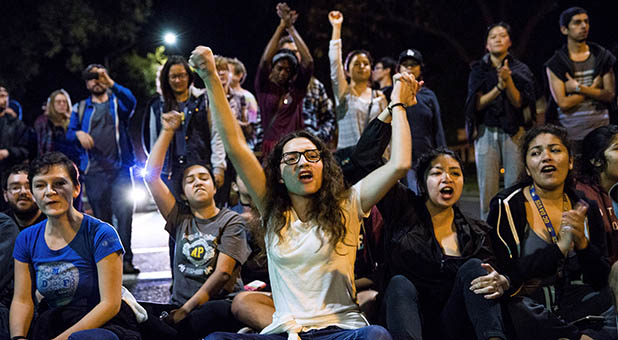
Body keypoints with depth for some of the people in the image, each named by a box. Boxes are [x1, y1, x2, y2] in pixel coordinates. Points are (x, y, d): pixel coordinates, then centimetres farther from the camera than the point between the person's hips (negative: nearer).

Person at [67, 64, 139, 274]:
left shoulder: (118, 103, 10)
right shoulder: (81, 109, 18)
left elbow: (130, 101, -13)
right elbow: (69, 133, 12)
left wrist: (110, 82, -29)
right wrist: (78, 134, -12)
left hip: (119, 169, -2)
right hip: (93, 171, 2)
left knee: (124, 213, -10)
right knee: (101, 218, 4)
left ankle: (126, 260, -10)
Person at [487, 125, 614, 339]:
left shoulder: (586, 208, 11)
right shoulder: (507, 206, 0)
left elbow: (601, 279, 8)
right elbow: (506, 276, -9)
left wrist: (582, 243, -10)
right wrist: (560, 247, -15)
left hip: (572, 302, 3)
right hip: (525, 303, -3)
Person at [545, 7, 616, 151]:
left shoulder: (602, 57, 8)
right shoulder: (556, 63, 1)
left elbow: (611, 95, 0)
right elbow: (563, 103, -8)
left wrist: (579, 88, -11)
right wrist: (593, 88, -5)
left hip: (599, 131, 2)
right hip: (570, 133, -2)